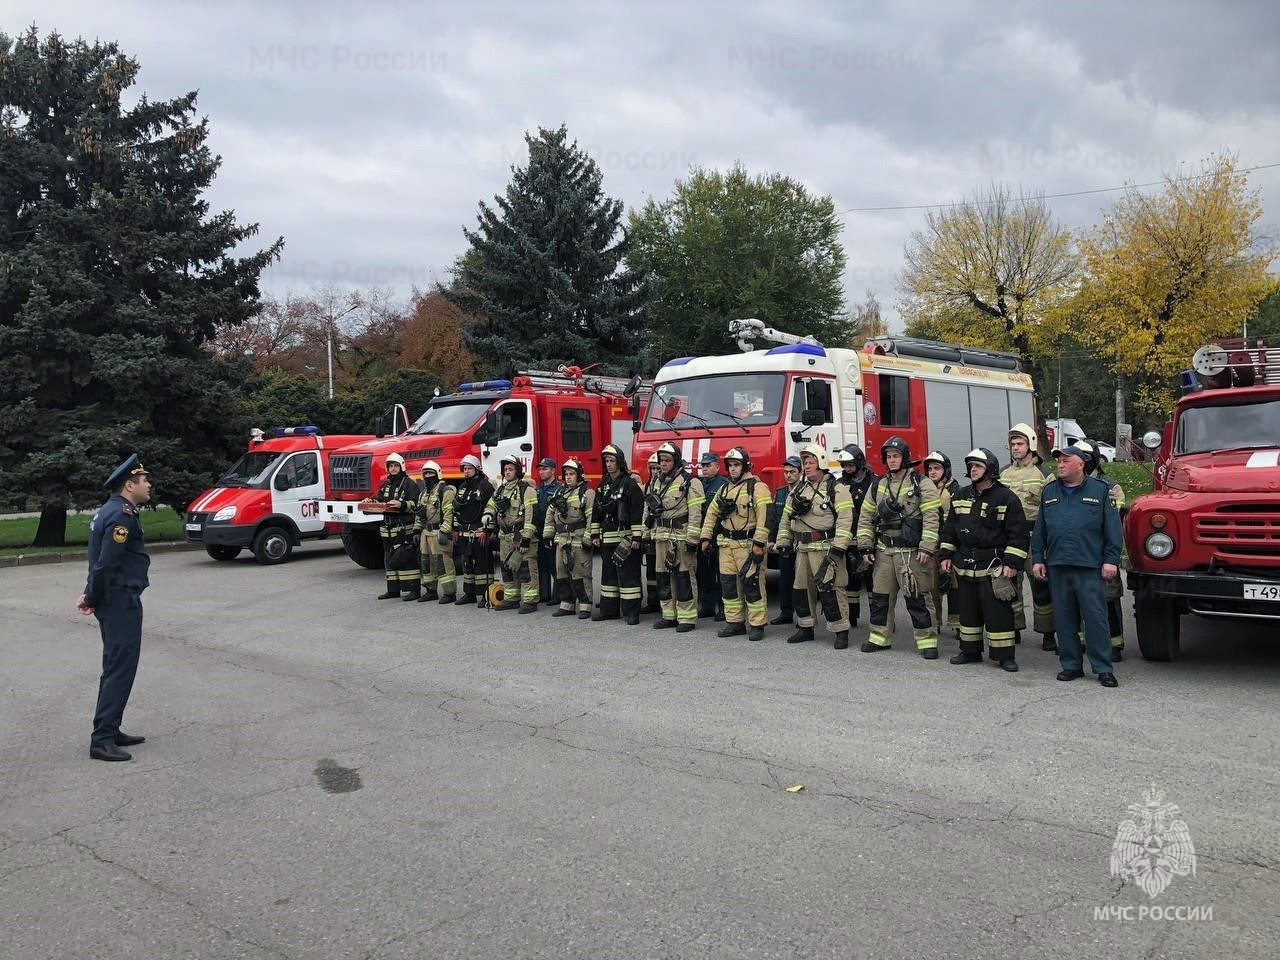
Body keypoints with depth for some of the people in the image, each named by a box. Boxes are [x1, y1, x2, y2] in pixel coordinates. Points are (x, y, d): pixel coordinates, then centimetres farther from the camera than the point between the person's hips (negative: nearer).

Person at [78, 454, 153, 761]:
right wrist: (92, 598, -11)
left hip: (115, 600, 10)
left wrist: (91, 596, 8)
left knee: (116, 668, 16)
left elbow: (101, 561, 16)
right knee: (120, 670, -7)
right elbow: (106, 564, -23)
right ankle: (102, 740, -6)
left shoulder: (111, 511, 15)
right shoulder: (122, 515, -18)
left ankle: (110, 731, 25)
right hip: (121, 601, -10)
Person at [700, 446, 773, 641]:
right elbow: (712, 513, 20)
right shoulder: (725, 488, 16)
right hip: (726, 544, 7)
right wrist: (705, 537, 14)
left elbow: (764, 516, -17)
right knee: (728, 584, 9)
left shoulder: (757, 487, -8)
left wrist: (759, 543, -21)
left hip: (748, 544, -7)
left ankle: (756, 625, 2)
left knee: (752, 584, -5)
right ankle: (734, 622, 18)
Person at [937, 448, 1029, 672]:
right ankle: (970, 651, 23)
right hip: (964, 564, 6)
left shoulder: (1007, 498, -6)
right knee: (968, 610, 12)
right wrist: (945, 556, 10)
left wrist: (1012, 563, -13)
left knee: (998, 612, -4)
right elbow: (949, 529, 16)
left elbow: (1019, 534, -7)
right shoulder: (960, 496, 11)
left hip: (993, 567, -5)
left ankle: (1006, 655, 5)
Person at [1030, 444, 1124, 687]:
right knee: (1064, 619, 8)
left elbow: (1113, 528, 0)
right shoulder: (1049, 492, 14)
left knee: (1096, 617, -3)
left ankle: (1103, 669, 5)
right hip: (1057, 566, 4)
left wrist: (1111, 560, -7)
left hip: (1090, 567, -4)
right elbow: (1039, 529, 16)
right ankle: (1071, 665, 18)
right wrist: (1037, 559, 10)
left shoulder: (1100, 490, 2)